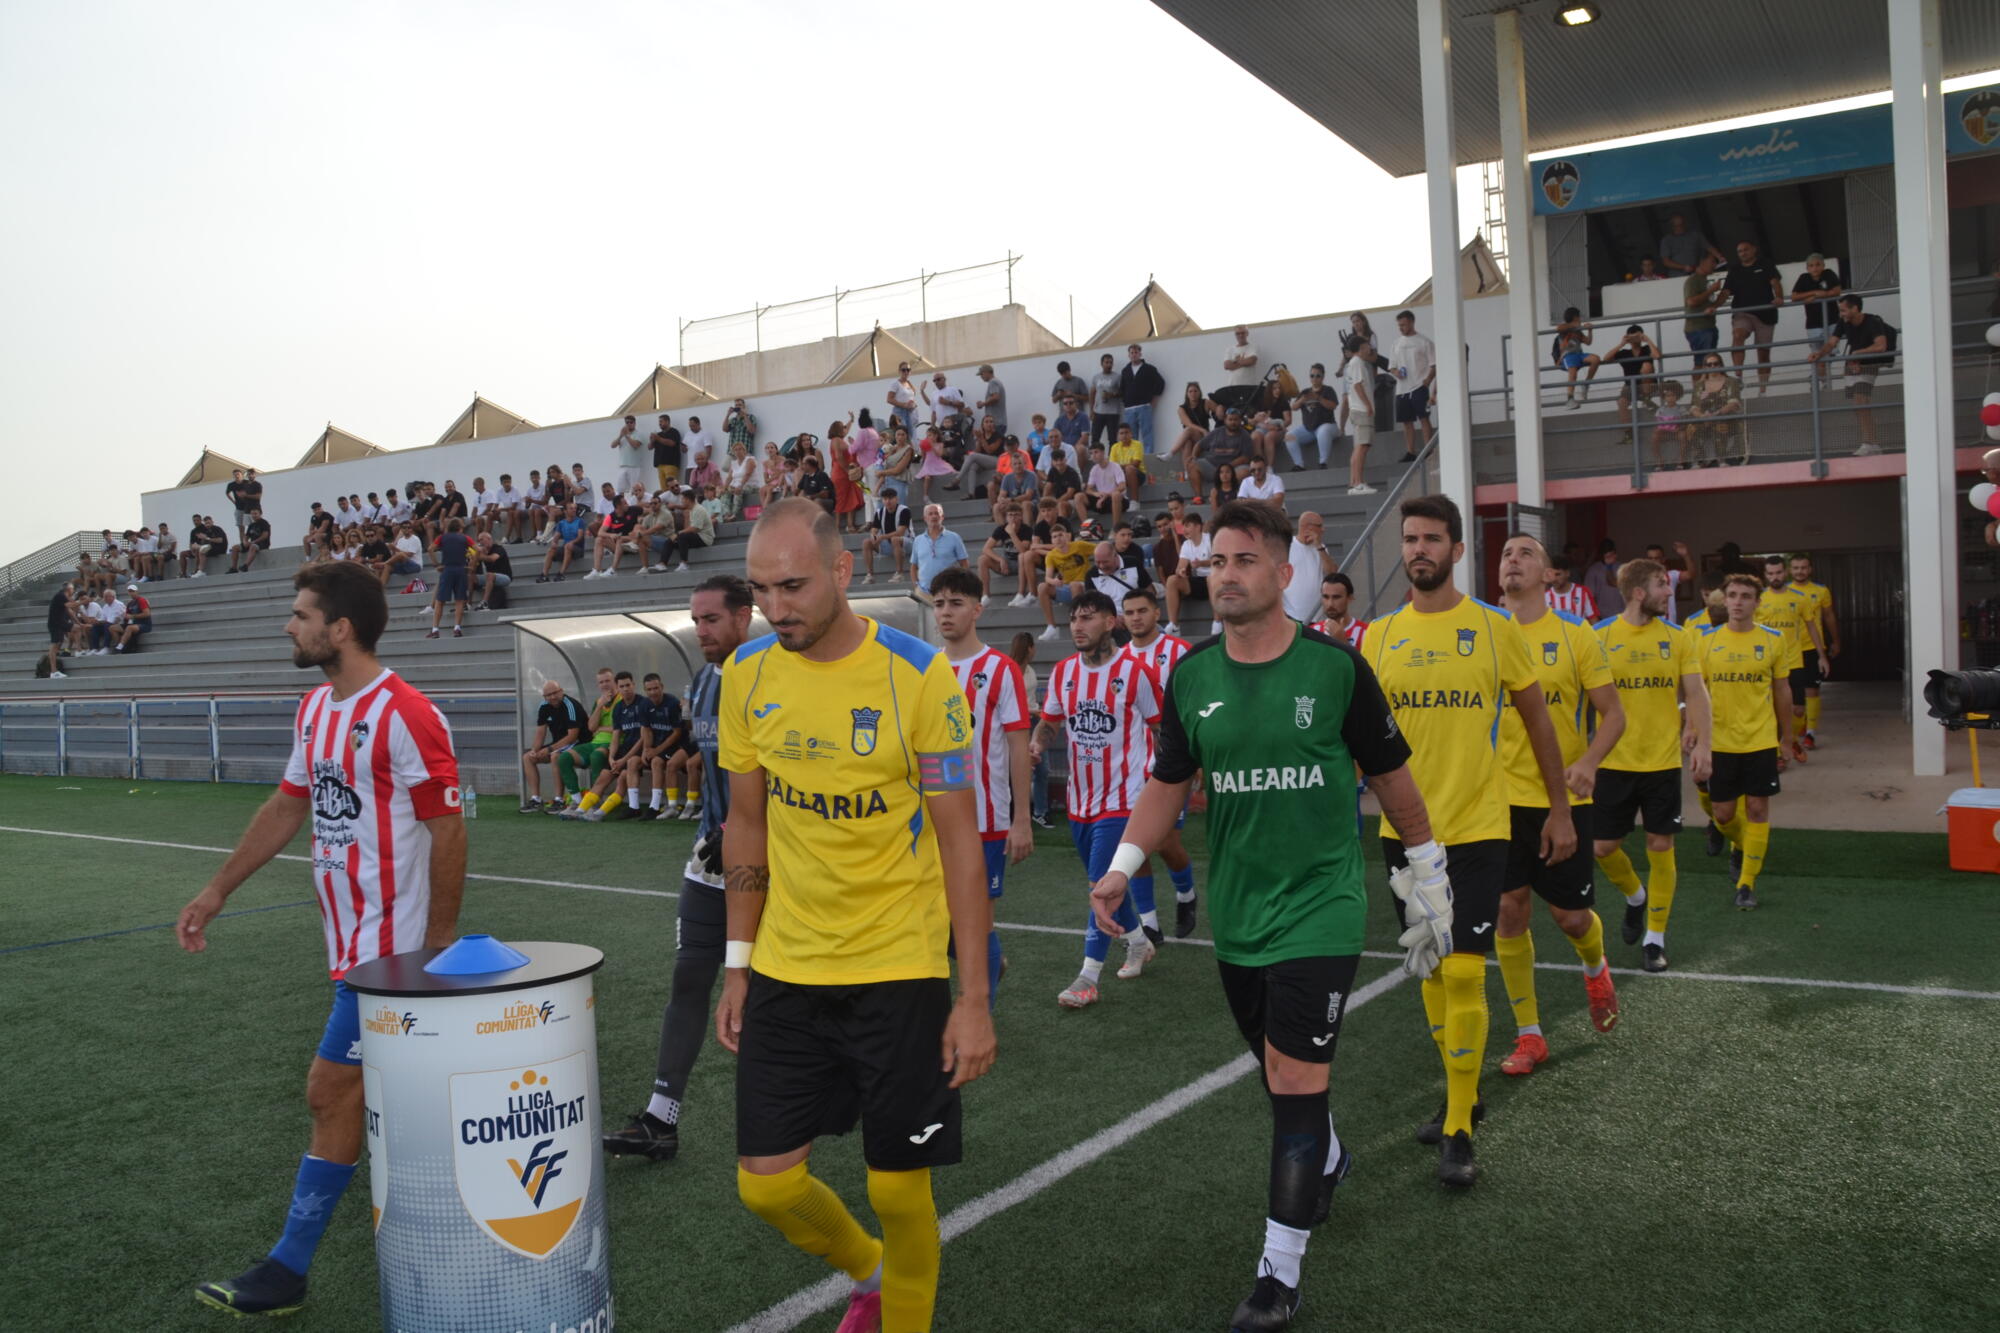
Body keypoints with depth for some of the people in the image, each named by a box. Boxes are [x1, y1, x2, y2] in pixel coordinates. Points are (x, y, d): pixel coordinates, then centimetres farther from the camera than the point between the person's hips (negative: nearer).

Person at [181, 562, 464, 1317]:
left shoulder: (404, 715, -18)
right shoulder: (315, 708, 9)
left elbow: (448, 829, -16)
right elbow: (287, 808, 18)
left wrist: (440, 940, -13)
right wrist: (217, 892, 19)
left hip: (387, 943, -8)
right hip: (351, 935, 8)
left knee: (331, 1094, 0)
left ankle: (289, 1271, 12)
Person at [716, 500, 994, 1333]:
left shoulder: (918, 675, -14)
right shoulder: (746, 673, -1)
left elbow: (959, 837, -11)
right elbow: (747, 821, 9)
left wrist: (974, 998, -11)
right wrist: (737, 965, 10)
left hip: (899, 970, -4)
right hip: (785, 971, 4)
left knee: (898, 1188, 4)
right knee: (766, 1183, 7)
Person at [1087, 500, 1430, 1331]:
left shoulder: (1335, 667, -10)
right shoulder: (1190, 677, 0)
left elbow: (1390, 776, 1)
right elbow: (1168, 783, 8)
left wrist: (1429, 873, 7)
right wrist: (1121, 869, -3)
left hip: (1320, 904, -4)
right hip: (1236, 912, 4)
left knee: (1295, 1077, -7)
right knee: (1278, 1067, 19)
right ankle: (1326, 1160, 50)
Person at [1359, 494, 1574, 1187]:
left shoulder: (1494, 628, -3)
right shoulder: (1379, 636, 4)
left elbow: (1537, 719, 4)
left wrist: (1560, 808, 4)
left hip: (1476, 826, -3)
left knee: (1463, 972, -8)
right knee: (1431, 967, 15)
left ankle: (1458, 1132, 3)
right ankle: (1460, 1091, 34)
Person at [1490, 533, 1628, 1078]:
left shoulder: (1577, 635, -4)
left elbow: (1613, 714, -3)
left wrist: (1589, 761, -21)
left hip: (1562, 798, -1)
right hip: (1501, 795, 2)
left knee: (1570, 914, 5)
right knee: (1509, 912, 2)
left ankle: (1595, 971, 43)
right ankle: (1528, 1036, 16)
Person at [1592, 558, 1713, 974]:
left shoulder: (1676, 638, 2)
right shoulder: (1601, 636, -4)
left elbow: (1696, 693, 1)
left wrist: (1701, 743, -11)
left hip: (1663, 760, 1)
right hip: (1614, 762, -1)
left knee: (1661, 848, 2)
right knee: (1603, 847, 3)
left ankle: (1655, 938, 15)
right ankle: (1636, 897, 35)